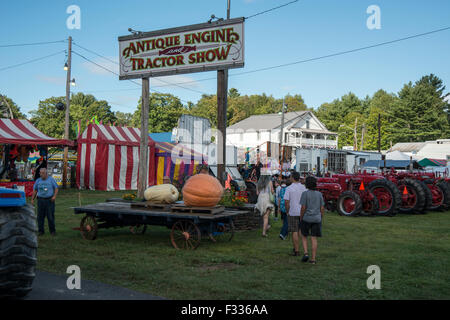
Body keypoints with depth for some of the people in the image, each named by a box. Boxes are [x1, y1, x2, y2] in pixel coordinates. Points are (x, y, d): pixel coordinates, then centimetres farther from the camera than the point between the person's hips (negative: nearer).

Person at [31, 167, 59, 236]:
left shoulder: (51, 179, 3)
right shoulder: (38, 181, 11)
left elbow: (56, 188, 2)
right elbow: (35, 190, 16)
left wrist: (54, 196, -13)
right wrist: (32, 199, 10)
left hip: (49, 200, -3)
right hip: (41, 200, 3)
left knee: (50, 216, -4)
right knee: (40, 216, 1)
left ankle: (52, 230, 6)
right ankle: (41, 231, 10)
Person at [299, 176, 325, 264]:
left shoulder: (305, 194, -9)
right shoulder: (319, 194, 3)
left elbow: (303, 208, -13)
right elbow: (322, 208, 3)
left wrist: (300, 219, -3)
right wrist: (321, 219, 13)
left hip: (306, 218, -3)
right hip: (316, 219, 3)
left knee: (304, 236, 15)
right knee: (314, 238, 6)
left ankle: (305, 253, -1)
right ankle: (313, 259, 5)